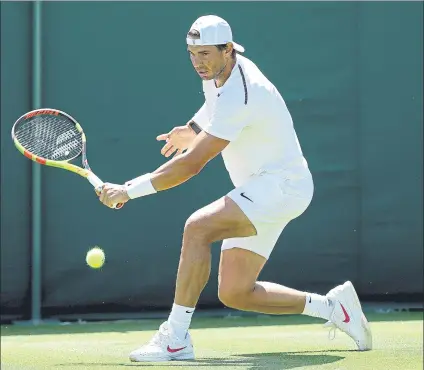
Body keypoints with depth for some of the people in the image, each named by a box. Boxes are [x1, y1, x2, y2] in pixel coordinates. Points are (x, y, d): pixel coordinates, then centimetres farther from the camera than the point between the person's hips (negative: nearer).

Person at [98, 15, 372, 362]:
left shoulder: (238, 95, -25)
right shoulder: (217, 75, 5)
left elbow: (191, 164, -28)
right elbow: (212, 119, 29)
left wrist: (129, 190, -24)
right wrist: (189, 132, 7)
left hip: (281, 184, -10)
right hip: (259, 189, 10)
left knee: (197, 227, -29)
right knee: (234, 293, 5)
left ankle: (175, 338, -27)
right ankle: (332, 306, 20)